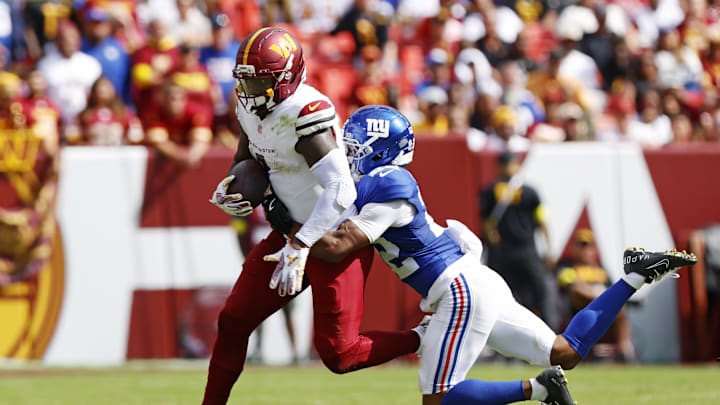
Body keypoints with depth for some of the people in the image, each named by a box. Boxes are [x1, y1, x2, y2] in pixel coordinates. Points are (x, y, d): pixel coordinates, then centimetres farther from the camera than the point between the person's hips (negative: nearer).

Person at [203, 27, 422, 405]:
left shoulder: (304, 115, -28)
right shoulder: (251, 106, 0)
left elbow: (340, 191, -36)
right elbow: (245, 159, 20)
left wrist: (299, 247, -38)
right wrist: (228, 189, -2)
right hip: (292, 231, 9)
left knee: (338, 354, -7)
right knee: (233, 321, 8)